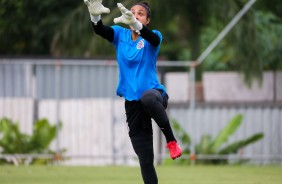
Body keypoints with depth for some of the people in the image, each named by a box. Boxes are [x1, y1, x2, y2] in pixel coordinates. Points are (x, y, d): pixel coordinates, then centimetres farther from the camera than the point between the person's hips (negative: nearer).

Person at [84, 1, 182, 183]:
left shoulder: (152, 39, -3)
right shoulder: (120, 34, 5)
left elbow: (153, 37, -28)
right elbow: (100, 30, -14)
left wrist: (135, 23, -49)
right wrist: (95, 15, -38)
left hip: (154, 94, -3)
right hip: (132, 103, 3)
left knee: (147, 98, -42)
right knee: (145, 161, 1)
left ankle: (171, 139, -23)